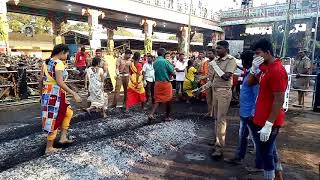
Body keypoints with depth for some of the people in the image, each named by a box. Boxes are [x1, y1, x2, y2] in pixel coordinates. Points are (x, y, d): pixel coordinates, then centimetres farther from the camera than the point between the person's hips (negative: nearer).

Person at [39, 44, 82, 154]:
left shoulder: (46, 63, 10)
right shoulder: (59, 63, -15)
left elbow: (40, 81, 11)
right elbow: (60, 82, -23)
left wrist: (42, 94, 22)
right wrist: (74, 94, -23)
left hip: (47, 94, 9)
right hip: (55, 95, -9)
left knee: (68, 112, 23)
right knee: (54, 120, 3)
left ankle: (63, 137, 24)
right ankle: (49, 148, 15)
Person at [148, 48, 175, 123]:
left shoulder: (155, 62, 8)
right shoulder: (165, 61, -12)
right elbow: (172, 72, -10)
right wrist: (172, 66, 9)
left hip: (157, 83, 5)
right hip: (166, 83, -5)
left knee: (157, 100, 8)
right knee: (168, 100, 10)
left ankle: (151, 114, -10)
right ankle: (167, 116, 19)